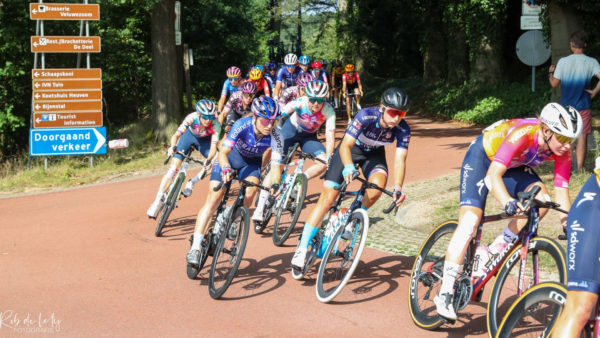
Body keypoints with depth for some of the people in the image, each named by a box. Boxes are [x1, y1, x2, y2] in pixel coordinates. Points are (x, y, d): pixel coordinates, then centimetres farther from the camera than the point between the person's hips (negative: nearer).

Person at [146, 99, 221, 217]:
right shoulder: (192, 118, -36)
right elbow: (176, 135, -40)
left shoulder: (216, 124, -33)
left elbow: (213, 147, -37)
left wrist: (209, 160, -56)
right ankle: (156, 202, -8)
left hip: (204, 141, 2)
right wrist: (172, 147, -61)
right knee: (173, 169, -13)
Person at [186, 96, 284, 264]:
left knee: (250, 194, -28)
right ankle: (195, 246, -12)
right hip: (231, 157, -2)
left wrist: (274, 186, -50)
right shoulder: (242, 125, -34)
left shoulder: (274, 135, -29)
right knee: (213, 199, -13)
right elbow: (223, 152, -38)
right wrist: (226, 168, -57)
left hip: (251, 163, 2)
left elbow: (276, 164, -32)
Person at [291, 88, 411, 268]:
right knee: (327, 198, -12)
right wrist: (348, 167, -57)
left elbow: (399, 160, -30)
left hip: (374, 154, 2)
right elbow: (345, 146, -38)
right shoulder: (366, 116, -35)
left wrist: (397, 188, -46)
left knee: (376, 188, -30)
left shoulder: (403, 129, -25)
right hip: (351, 148, -2)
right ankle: (302, 248, -6)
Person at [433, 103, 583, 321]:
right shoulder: (522, 134, -39)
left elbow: (561, 193, -17)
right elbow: (493, 175, -47)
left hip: (513, 166, 6)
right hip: (482, 156, -6)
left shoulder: (563, 151, -22)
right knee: (469, 220, -19)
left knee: (541, 199, -22)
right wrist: (507, 202, -64)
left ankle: (495, 251, -5)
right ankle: (445, 293, -17)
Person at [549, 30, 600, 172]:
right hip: (584, 106, -1)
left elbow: (554, 83, -1)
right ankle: (580, 169, 0)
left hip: (566, 106, 1)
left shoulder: (563, 61, -6)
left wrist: (550, 72, 18)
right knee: (582, 136, 3)